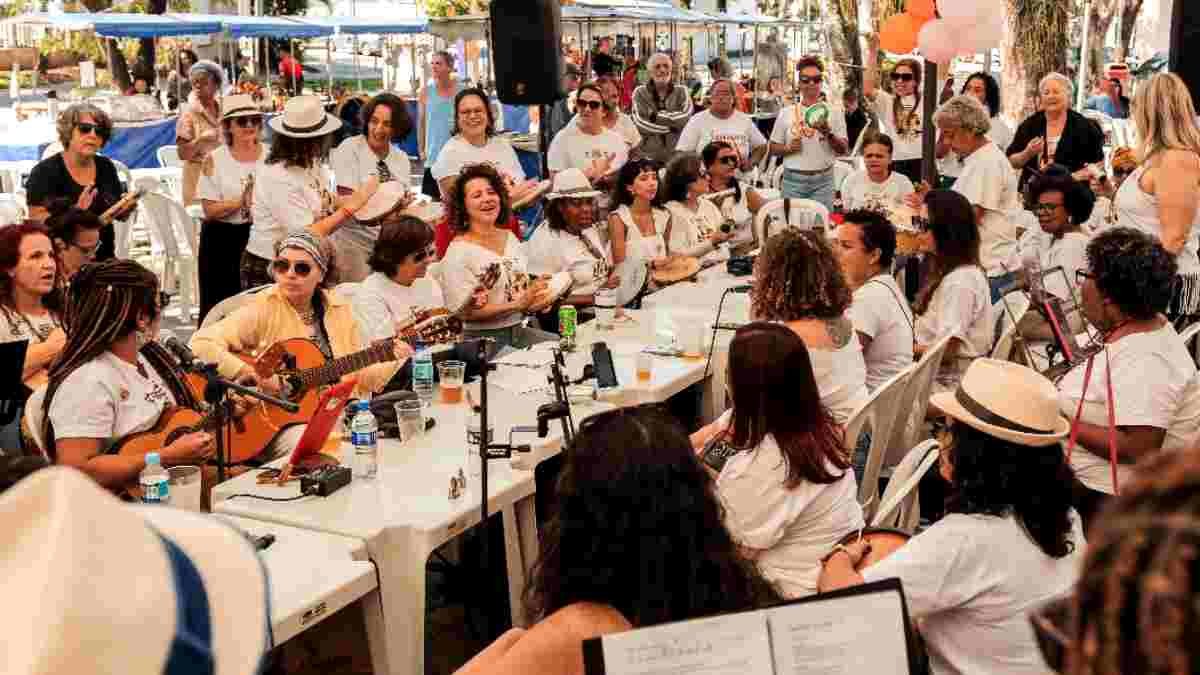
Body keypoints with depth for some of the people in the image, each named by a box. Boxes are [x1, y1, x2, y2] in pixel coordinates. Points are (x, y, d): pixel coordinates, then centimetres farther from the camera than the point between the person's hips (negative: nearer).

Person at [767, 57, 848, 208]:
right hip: (793, 179, 0)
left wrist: (828, 134, -16)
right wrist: (788, 148, -11)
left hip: (823, 180, 0)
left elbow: (843, 150, 1)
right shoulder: (786, 113, 5)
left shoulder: (834, 112, 5)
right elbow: (773, 149, 8)